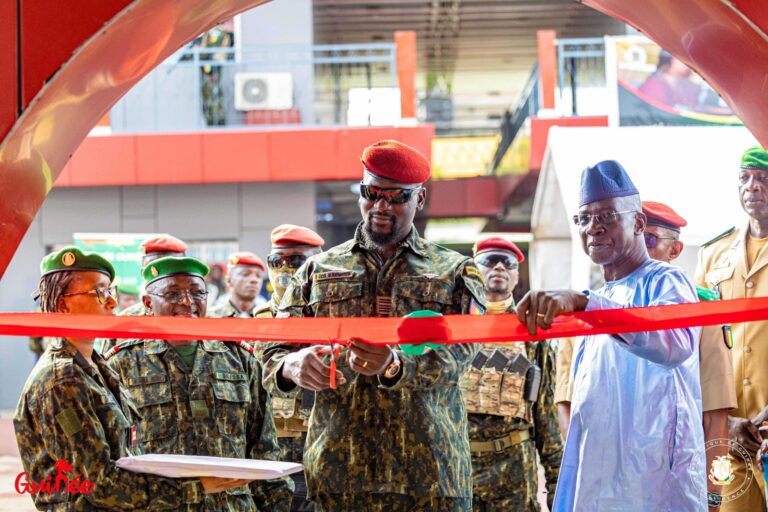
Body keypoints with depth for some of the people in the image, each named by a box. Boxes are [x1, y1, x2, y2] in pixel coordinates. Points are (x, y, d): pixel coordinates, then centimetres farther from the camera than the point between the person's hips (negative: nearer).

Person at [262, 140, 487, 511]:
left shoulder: (456, 273, 9)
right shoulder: (318, 271, 14)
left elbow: (457, 354, -7)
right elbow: (273, 355, 10)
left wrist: (395, 366, -28)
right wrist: (293, 366, -16)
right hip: (338, 473, 1)